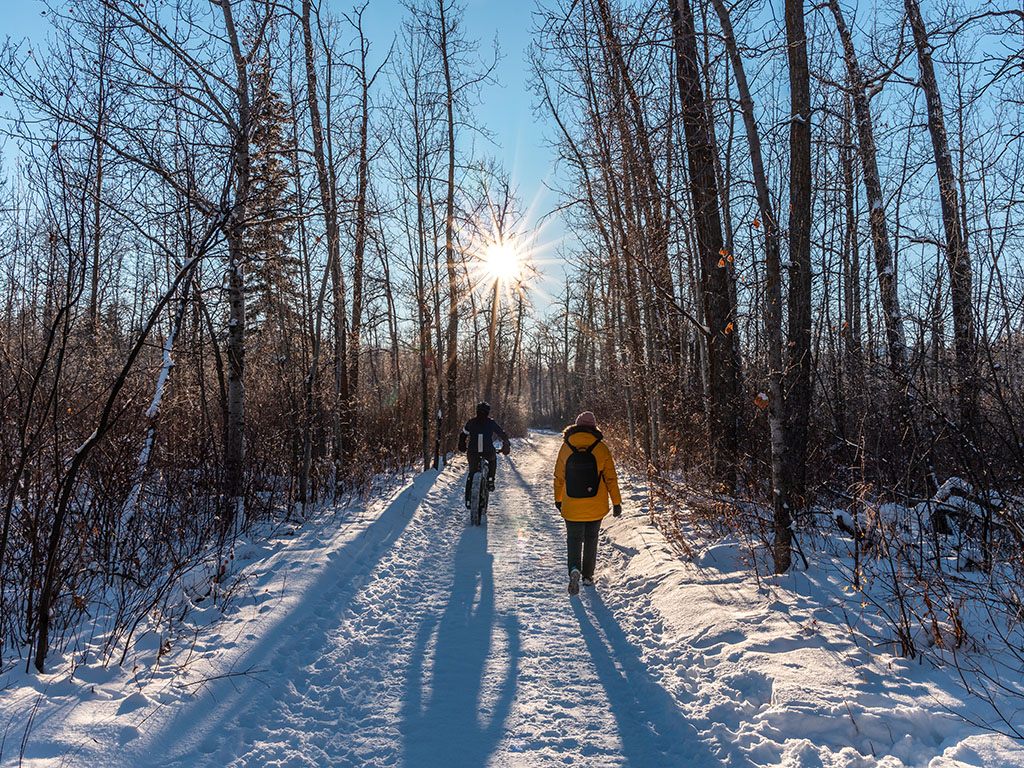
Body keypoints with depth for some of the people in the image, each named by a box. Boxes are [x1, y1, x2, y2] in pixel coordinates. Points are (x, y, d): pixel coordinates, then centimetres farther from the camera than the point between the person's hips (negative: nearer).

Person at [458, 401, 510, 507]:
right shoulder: (491, 423, 8)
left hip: (472, 453, 1)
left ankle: (468, 499, 18)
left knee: (471, 472, 23)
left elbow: (463, 435, 17)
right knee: (493, 459, 36)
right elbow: (503, 435, 13)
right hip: (488, 452, -1)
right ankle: (490, 480, 17)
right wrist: (506, 446, 29)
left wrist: (462, 446, 33)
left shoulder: (471, 422, 10)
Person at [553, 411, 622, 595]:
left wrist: (558, 499, 16)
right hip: (595, 507, 0)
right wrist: (616, 502, 4)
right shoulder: (601, 449, -8)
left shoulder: (566, 448, -5)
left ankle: (574, 570, -15)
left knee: (574, 539, 9)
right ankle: (588, 576, 24)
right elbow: (611, 478, -5)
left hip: (572, 506, 0)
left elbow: (559, 477, 2)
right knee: (590, 539, 17)